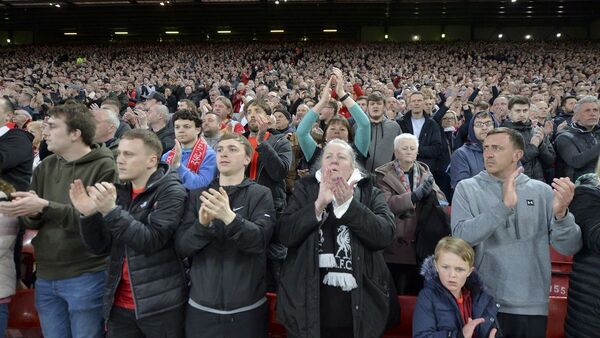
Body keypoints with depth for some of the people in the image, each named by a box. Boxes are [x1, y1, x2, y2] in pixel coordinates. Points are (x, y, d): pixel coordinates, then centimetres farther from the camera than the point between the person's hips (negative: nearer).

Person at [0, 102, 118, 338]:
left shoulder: (104, 166, -12)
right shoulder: (46, 166, 7)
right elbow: (32, 221, 8)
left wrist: (44, 207, -23)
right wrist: (29, 213, -15)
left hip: (86, 277, -6)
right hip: (46, 277, 6)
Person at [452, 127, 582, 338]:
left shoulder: (542, 191, 2)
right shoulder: (467, 188, -3)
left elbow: (569, 248, -2)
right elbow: (461, 237, -17)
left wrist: (561, 214, -21)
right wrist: (503, 206, -27)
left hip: (532, 306, 2)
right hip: (483, 303, -2)